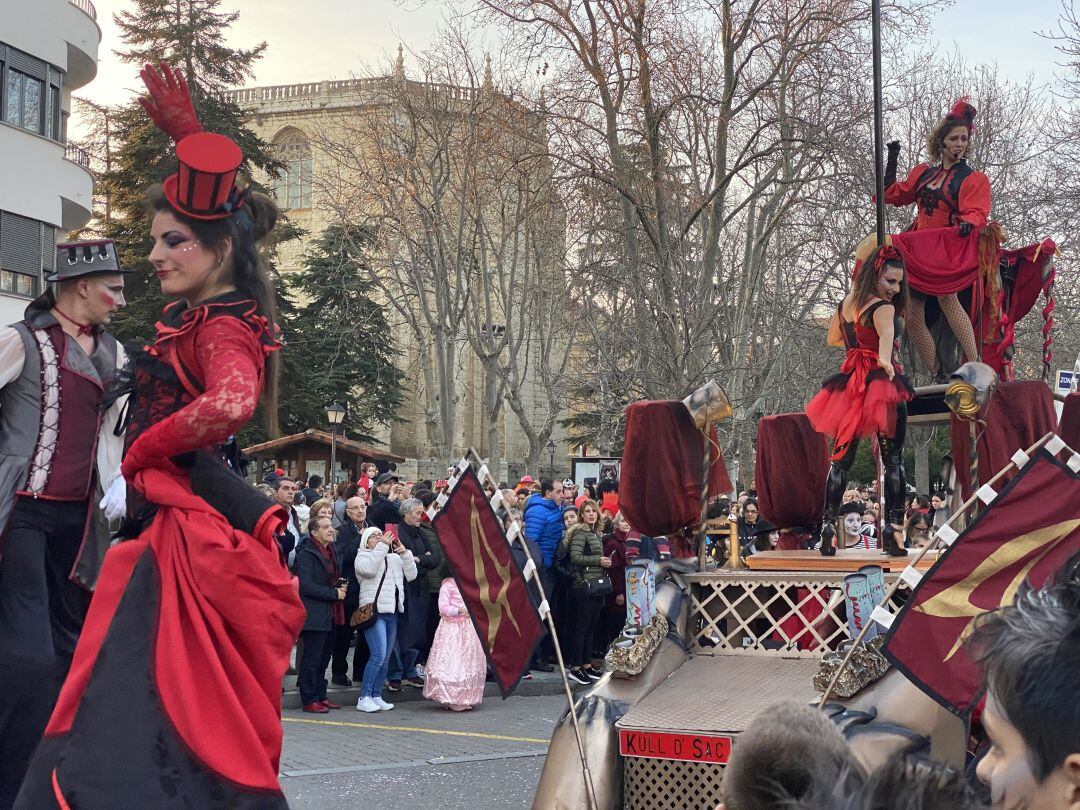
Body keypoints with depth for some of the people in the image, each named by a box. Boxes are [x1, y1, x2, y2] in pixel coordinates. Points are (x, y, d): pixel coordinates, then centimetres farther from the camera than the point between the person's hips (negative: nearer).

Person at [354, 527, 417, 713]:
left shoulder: (395, 558, 19)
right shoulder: (362, 556, 3)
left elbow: (411, 576, 11)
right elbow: (369, 569, -19)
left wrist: (405, 553, 1)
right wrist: (382, 546, -16)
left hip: (392, 612, 6)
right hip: (374, 610, -6)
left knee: (385, 658, 6)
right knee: (378, 655, -17)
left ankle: (376, 696, 13)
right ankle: (364, 697, -12)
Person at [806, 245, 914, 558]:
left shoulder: (844, 304, 11)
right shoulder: (883, 308, -12)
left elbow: (833, 340, 27)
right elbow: (886, 335, -34)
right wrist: (885, 360, -51)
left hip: (850, 384, 6)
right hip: (882, 385, -6)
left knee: (840, 458, 10)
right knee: (893, 459, 2)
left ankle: (828, 527, 4)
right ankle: (893, 530, -2)